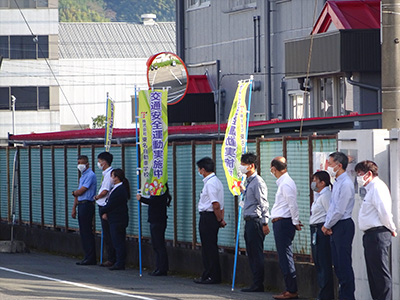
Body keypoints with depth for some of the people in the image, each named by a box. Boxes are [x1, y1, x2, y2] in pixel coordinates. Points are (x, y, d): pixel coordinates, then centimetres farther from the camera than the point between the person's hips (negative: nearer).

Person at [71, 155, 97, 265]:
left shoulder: (90, 175, -11)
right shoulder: (82, 176, 19)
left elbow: (80, 191, -15)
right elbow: (78, 194, 21)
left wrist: (74, 193, 6)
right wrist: (74, 208, 17)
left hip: (87, 205, -10)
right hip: (81, 205, 10)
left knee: (87, 233, -8)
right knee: (83, 232, 10)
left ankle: (90, 258, -7)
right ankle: (88, 257, 13)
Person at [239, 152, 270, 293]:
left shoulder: (258, 182, -13)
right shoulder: (249, 182, 17)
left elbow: (263, 204, -18)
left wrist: (265, 223, -20)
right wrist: (243, 190, 23)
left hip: (255, 221, -10)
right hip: (249, 222, 10)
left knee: (257, 254, -7)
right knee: (251, 254, 11)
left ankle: (258, 285, -5)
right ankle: (256, 283, 15)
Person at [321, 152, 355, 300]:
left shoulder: (346, 184, -16)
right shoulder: (336, 183, 14)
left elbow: (339, 211, -17)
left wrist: (327, 226, -7)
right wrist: (327, 225, 6)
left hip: (343, 226, -10)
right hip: (334, 227, 10)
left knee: (344, 264, -8)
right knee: (337, 263, 12)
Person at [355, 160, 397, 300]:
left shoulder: (377, 187, -13)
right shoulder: (371, 189, 20)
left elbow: (384, 211, -21)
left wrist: (391, 229, -10)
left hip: (378, 235, -11)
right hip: (371, 236, 11)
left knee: (380, 273, -10)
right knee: (373, 273, 13)